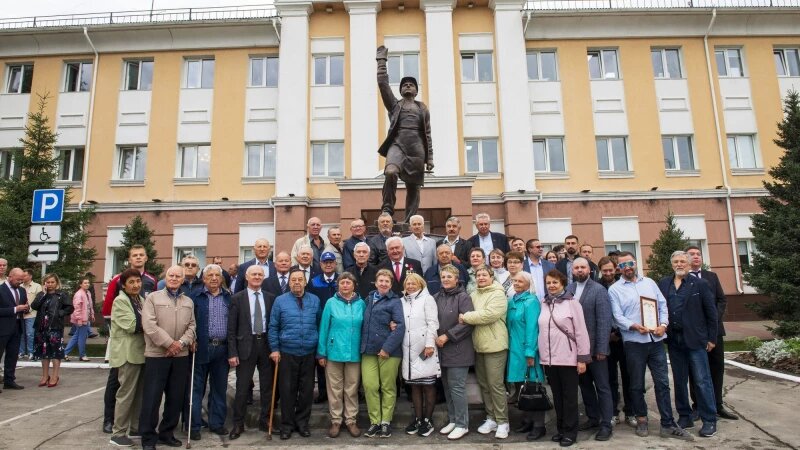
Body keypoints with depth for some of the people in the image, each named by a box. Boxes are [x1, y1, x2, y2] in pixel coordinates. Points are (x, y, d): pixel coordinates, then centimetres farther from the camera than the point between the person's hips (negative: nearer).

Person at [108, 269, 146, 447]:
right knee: (126, 393, -3)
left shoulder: (141, 300, 15)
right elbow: (131, 325, -20)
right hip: (128, 354, -8)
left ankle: (135, 427, 25)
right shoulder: (120, 301, -9)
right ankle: (118, 433, 7)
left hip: (141, 352, 8)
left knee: (140, 393, 14)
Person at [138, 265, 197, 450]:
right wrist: (170, 343, -14)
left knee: (176, 397, 9)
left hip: (181, 356, 4)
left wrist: (181, 342, -11)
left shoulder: (188, 302, 13)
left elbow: (191, 326, 8)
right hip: (156, 354, -4)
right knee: (152, 397, 0)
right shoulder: (152, 297, 0)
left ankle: (166, 433, 23)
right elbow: (149, 325, -11)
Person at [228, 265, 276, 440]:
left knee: (268, 386, 10)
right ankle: (238, 423, 19)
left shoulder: (271, 297, 4)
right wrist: (232, 353, -8)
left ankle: (264, 420, 24)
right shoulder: (237, 298, -1)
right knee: (242, 387, 4)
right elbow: (231, 328, -3)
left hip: (267, 344, 2)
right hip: (246, 345, -2)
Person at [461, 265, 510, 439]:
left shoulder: (498, 294, -10)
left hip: (494, 346, -7)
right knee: (484, 384, 14)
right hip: (478, 346, 7)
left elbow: (489, 314, -23)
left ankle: (502, 422, 11)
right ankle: (491, 418, 27)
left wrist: (466, 317, -17)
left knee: (496, 385, -3)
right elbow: (468, 315, 13)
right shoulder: (473, 295, 13)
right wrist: (466, 317, -9)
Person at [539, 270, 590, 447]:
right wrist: (541, 355, 10)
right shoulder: (544, 304, 7)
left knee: (569, 396, 6)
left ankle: (570, 431, 17)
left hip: (568, 358, -4)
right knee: (557, 396, 13)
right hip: (549, 358, 4)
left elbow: (581, 332, -7)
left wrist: (583, 358, -10)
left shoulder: (572, 303, -6)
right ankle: (560, 428, 25)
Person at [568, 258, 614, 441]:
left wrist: (601, 349, -17)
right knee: (585, 384, 16)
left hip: (594, 346, -5)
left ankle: (606, 424, 16)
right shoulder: (567, 290, 5)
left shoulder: (599, 290, -9)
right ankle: (593, 417, 31)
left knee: (602, 387, 6)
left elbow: (604, 321, -13)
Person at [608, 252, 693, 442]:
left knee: (662, 383, 4)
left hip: (656, 339, 3)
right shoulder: (614, 289, -1)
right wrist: (634, 326, -23)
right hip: (634, 342, -3)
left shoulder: (649, 282, 12)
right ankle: (641, 420, 23)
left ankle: (668, 425, 12)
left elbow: (662, 305, 10)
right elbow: (618, 316, -7)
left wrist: (663, 324, -6)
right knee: (637, 385, 8)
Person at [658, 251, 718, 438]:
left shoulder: (700, 284, -1)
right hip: (674, 340, 3)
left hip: (695, 339, -3)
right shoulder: (663, 284, 7)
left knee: (702, 380, -1)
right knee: (679, 381, 11)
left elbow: (711, 312, -1)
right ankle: (684, 417, 22)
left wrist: (712, 338, -3)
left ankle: (709, 421, 10)